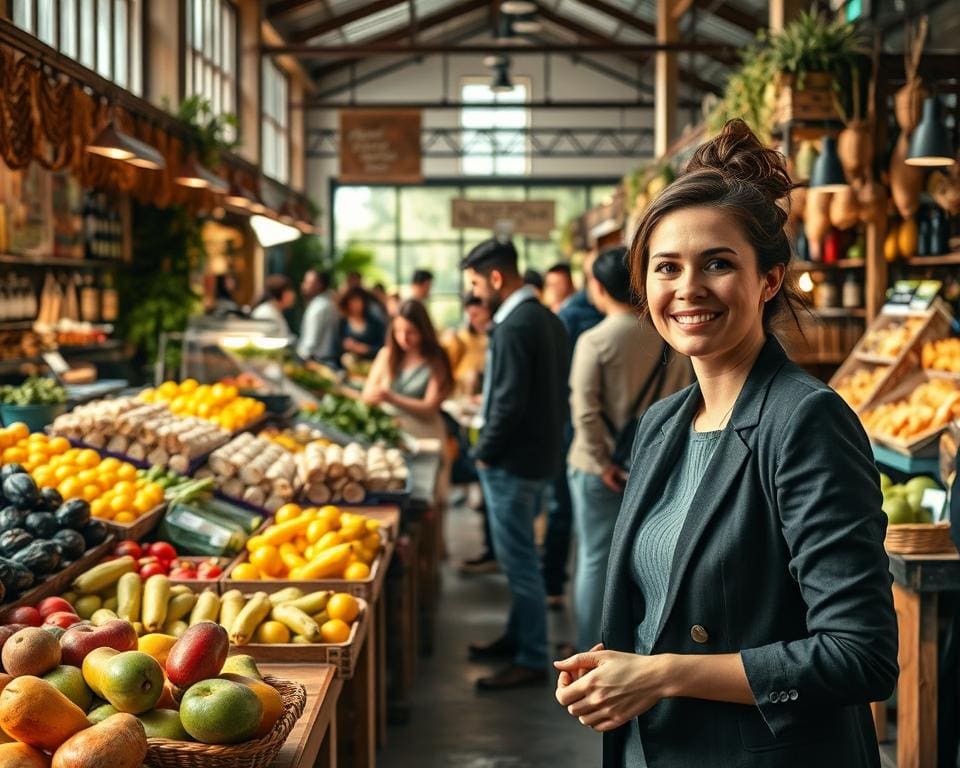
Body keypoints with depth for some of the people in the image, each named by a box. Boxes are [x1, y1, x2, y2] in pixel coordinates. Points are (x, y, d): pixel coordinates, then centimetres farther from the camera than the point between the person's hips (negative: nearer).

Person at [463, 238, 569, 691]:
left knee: (519, 561, -2)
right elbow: (558, 392, 16)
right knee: (519, 558, 20)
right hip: (541, 453, 10)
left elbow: (509, 402, -24)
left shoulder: (514, 327, -20)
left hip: (513, 461, -10)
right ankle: (518, 638, 32)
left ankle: (531, 661, 5)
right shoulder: (547, 319, 11)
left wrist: (485, 453, -11)